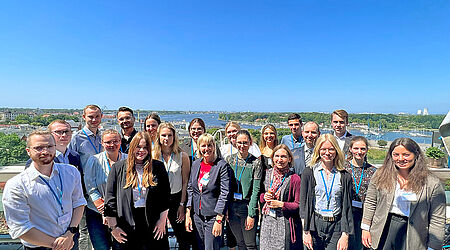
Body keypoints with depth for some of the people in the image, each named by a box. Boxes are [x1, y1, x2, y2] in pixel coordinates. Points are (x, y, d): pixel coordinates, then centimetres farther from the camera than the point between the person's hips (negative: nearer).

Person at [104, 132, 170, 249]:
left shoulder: (158, 167, 2)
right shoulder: (117, 168, 2)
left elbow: (165, 196, 3)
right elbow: (110, 198, 1)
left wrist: (162, 220, -2)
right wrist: (113, 226, -2)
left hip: (153, 226, 0)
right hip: (127, 229, 0)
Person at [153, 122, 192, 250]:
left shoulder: (182, 156, -5)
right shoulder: (153, 156, -2)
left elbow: (185, 182, -3)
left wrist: (182, 205, -6)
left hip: (176, 198, -1)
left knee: (183, 237, 8)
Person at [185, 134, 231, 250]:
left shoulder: (222, 165, -11)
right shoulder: (195, 164, 5)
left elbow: (224, 194, -13)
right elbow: (190, 189, 9)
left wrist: (219, 220, -15)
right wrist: (188, 214, 4)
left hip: (213, 215, -5)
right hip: (197, 214, 5)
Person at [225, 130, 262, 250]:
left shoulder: (256, 162, -8)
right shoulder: (229, 159, 3)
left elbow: (256, 189, -11)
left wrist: (251, 214, -13)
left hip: (247, 205, -3)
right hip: (231, 205, 4)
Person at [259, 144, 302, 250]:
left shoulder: (294, 178, -9)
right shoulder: (267, 174, 5)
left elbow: (299, 205, -7)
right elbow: (260, 196, 16)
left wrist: (281, 204, -17)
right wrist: (264, 197, -5)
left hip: (284, 224, -4)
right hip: (267, 222, 4)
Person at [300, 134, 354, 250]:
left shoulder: (345, 176, 4)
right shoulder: (308, 173, 0)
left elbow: (347, 206, 4)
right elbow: (304, 204, -2)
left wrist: (345, 235, -3)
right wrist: (306, 232, -6)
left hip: (336, 227, 1)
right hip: (314, 225, -1)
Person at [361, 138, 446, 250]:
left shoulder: (432, 184, -6)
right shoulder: (381, 175, -1)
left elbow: (437, 220, -4)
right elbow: (370, 203, 4)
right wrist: (365, 228, 3)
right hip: (383, 231, 2)